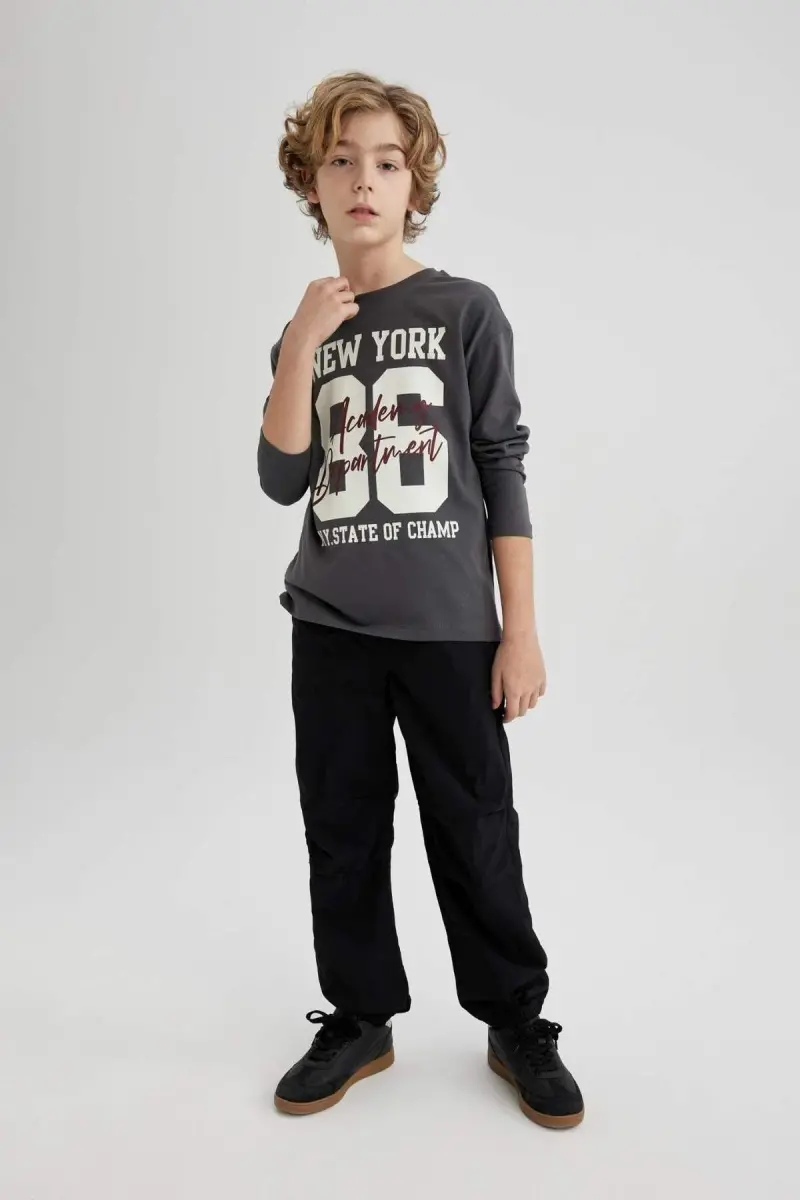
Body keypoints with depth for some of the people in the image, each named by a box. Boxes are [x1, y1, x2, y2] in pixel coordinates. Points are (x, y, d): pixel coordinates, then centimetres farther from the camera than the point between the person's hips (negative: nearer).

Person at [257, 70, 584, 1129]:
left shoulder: (466, 310, 0)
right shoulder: (305, 332, 8)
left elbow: (503, 474, -2)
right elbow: (282, 482, -2)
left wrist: (522, 630, -6)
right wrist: (302, 348, -13)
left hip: (450, 628, -3)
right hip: (331, 630, 3)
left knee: (475, 833, 6)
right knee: (342, 831, 11)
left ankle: (517, 1023, 26)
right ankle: (360, 1020, 30)